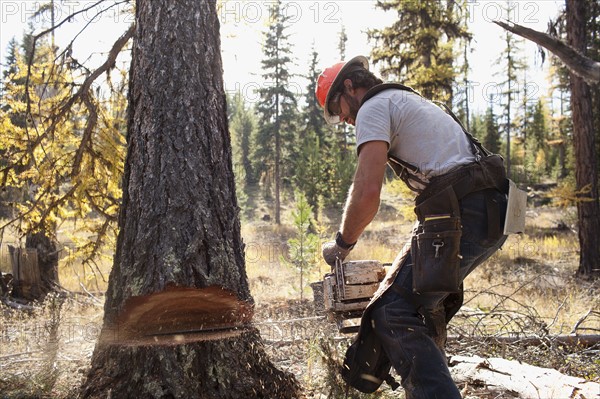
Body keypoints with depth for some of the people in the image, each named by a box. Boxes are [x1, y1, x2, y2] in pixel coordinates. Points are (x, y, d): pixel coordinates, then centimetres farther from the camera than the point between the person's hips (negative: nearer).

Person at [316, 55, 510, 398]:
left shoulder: (373, 107, 0)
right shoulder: (411, 101, 30)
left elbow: (368, 192, -14)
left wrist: (342, 245, 3)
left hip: (459, 215, -10)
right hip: (493, 212, 10)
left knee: (393, 314, -8)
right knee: (425, 302, 25)